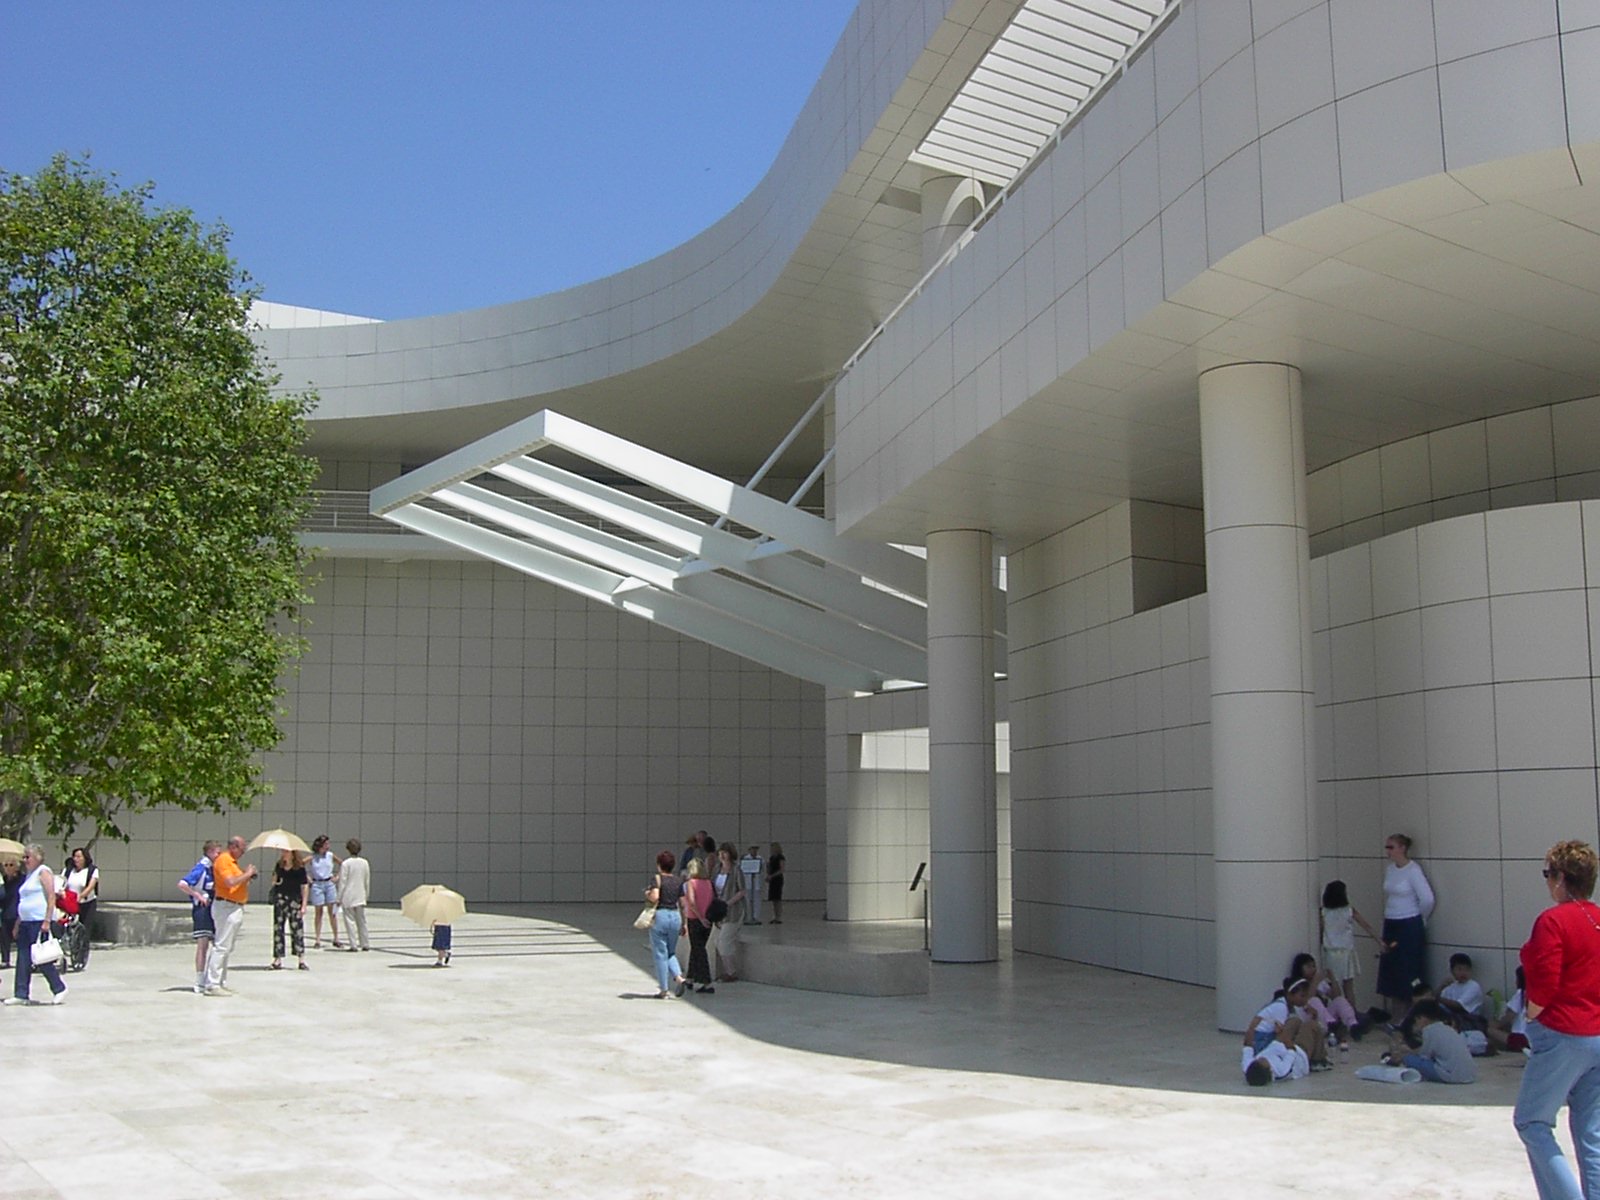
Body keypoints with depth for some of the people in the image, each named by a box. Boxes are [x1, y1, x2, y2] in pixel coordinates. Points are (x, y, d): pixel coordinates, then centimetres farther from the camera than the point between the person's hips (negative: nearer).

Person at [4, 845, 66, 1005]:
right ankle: (21, 994, 8)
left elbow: (51, 897, -15)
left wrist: (47, 921, -21)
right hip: (26, 922, 9)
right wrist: (17, 924, 20)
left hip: (39, 921, -9)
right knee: (23, 958, 6)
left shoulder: (43, 872, -7)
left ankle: (59, 989, 2)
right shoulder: (28, 875, 20)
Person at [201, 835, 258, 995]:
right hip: (227, 908, -11)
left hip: (235, 908, 11)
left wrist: (247, 874, 6)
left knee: (228, 948, 14)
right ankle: (213, 985, -8)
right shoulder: (223, 860, -13)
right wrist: (247, 874, -13)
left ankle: (221, 983, 19)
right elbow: (230, 882, -26)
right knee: (221, 946, -9)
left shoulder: (232, 861, 18)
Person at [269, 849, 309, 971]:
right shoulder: (279, 866, 6)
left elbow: (305, 887, -4)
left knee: (297, 929, -4)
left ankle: (302, 960, 1)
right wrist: (275, 882, -5)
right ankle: (278, 959, 11)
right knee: (278, 928, 4)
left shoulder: (300, 868, -5)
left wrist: (304, 905, -8)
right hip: (280, 898, 4)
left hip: (294, 900, -4)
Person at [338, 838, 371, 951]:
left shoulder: (345, 864, -12)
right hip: (360, 897, 4)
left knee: (350, 921, 0)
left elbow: (342, 882, -10)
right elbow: (367, 882, 10)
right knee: (362, 921, 11)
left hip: (348, 897, -4)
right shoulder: (365, 863, 2)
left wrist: (339, 898, -2)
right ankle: (365, 944, 14)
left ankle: (353, 945, -3)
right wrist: (366, 896, 21)